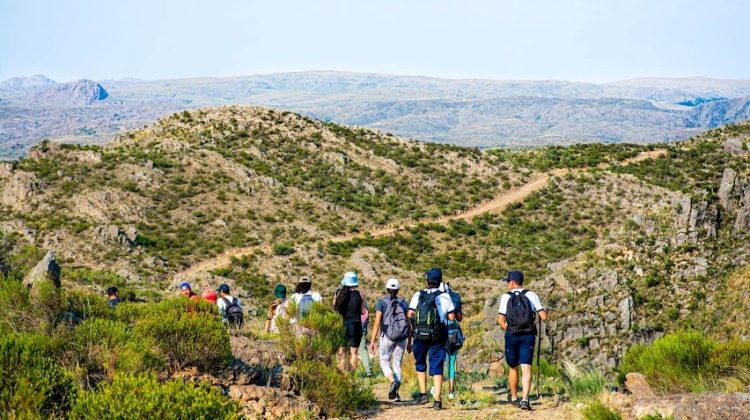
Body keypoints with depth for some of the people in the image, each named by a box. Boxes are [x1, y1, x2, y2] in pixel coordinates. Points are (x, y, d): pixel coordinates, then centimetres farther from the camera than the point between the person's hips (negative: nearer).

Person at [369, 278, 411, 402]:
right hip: (402, 337, 3)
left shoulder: (381, 302, -2)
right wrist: (409, 342, 13)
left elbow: (377, 322, -8)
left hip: (387, 336, -3)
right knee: (397, 364, 10)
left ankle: (393, 381, -18)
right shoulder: (403, 303, 7)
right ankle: (395, 394, 6)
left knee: (384, 362, 10)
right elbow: (409, 324, 6)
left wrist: (373, 340, -4)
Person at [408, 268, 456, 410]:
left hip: (420, 335, 1)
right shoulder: (445, 297, -2)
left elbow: (410, 315, -6)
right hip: (438, 337, -1)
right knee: (437, 367, 2)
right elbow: (452, 318, -3)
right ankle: (437, 400, -4)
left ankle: (423, 394, 17)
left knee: (420, 365, 21)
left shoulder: (418, 296, -1)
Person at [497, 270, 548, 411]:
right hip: (528, 336, 0)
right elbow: (544, 316, -4)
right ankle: (525, 399, -18)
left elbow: (501, 320, -5)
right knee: (526, 368, -4)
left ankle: (514, 397, 31)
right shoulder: (531, 295, 0)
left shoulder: (506, 297, -2)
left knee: (513, 368, 17)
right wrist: (543, 310, 18)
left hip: (512, 335, 0)